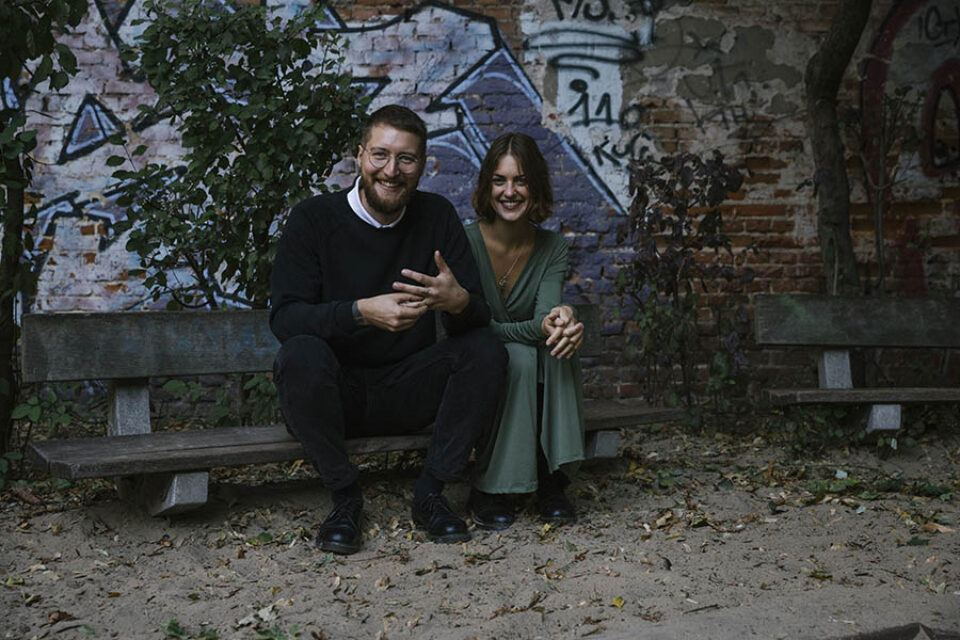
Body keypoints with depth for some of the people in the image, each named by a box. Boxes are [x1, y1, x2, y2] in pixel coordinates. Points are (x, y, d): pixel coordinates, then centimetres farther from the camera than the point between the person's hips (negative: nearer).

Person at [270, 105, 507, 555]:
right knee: (301, 354, -33)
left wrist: (459, 302, -29)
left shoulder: (437, 217, 2)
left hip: (408, 393, 3)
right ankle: (344, 497, -15)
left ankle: (431, 493, -11)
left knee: (485, 349, -20)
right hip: (334, 395, -2)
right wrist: (362, 311, -33)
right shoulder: (314, 219, -6)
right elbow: (284, 317, -16)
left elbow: (480, 315, -3)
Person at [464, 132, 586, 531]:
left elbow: (546, 313, -17)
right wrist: (540, 328, -36)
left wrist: (560, 320, -43)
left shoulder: (552, 248, -2)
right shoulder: (464, 242, -15)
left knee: (559, 349, -28)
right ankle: (489, 490, -23)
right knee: (519, 356, -33)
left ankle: (550, 481, -21)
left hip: (532, 389, 3)